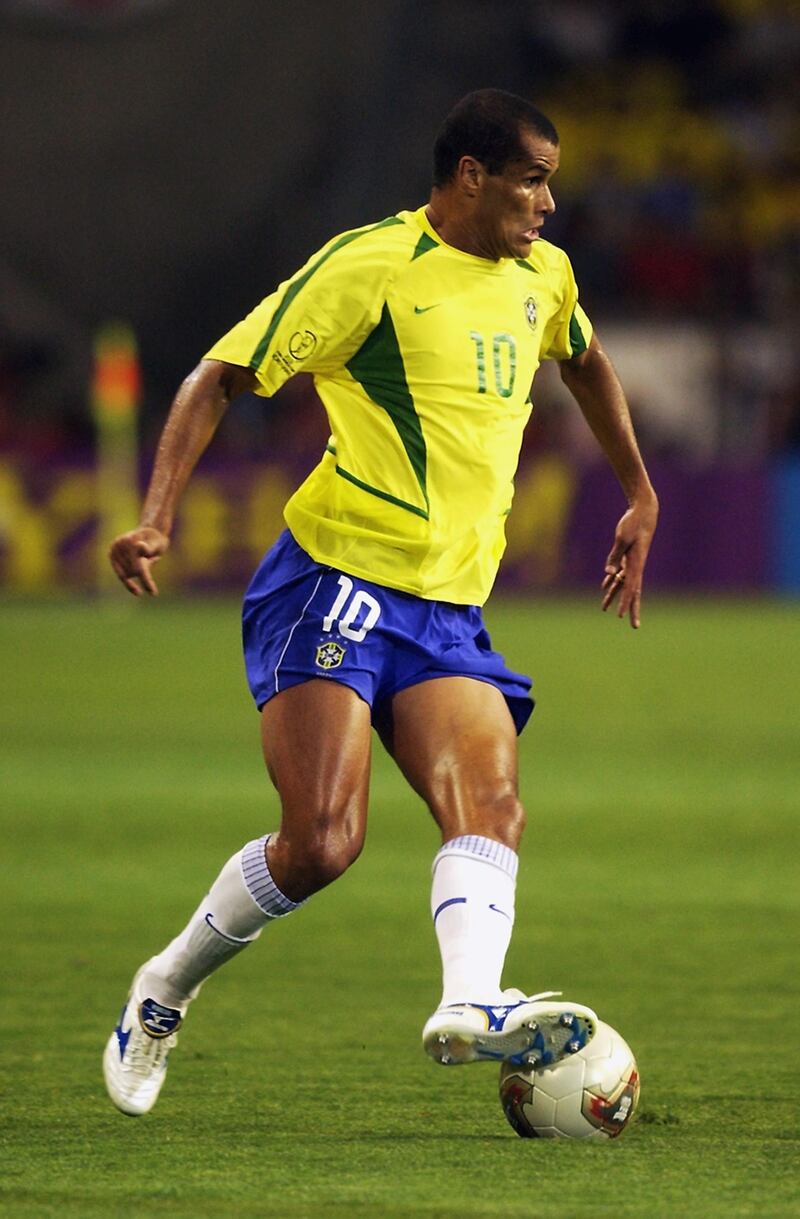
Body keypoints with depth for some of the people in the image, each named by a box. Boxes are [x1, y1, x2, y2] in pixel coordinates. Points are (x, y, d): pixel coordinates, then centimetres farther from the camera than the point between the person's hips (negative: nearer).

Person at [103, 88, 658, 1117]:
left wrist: (640, 498, 39)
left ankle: (471, 1006, -40)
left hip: (449, 612, 7)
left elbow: (586, 364, 39)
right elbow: (219, 379, -7)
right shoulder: (373, 264, -8)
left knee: (491, 803, -20)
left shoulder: (541, 278, 14)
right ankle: (164, 990, 6)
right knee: (322, 840, -16)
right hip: (335, 587, -7)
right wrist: (156, 518, -19)